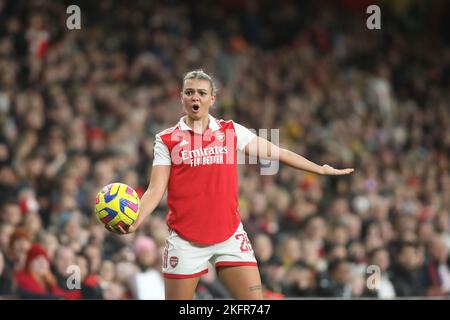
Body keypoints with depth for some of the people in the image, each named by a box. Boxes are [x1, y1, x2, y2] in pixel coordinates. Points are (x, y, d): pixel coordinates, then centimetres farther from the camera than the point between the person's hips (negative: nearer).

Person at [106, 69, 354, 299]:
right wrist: (134, 221, -20)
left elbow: (274, 152, 11)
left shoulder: (232, 131, 7)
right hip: (184, 239, -1)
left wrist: (320, 169, 9)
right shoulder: (167, 140, 2)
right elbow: (156, 190, -4)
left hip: (229, 235, 2)